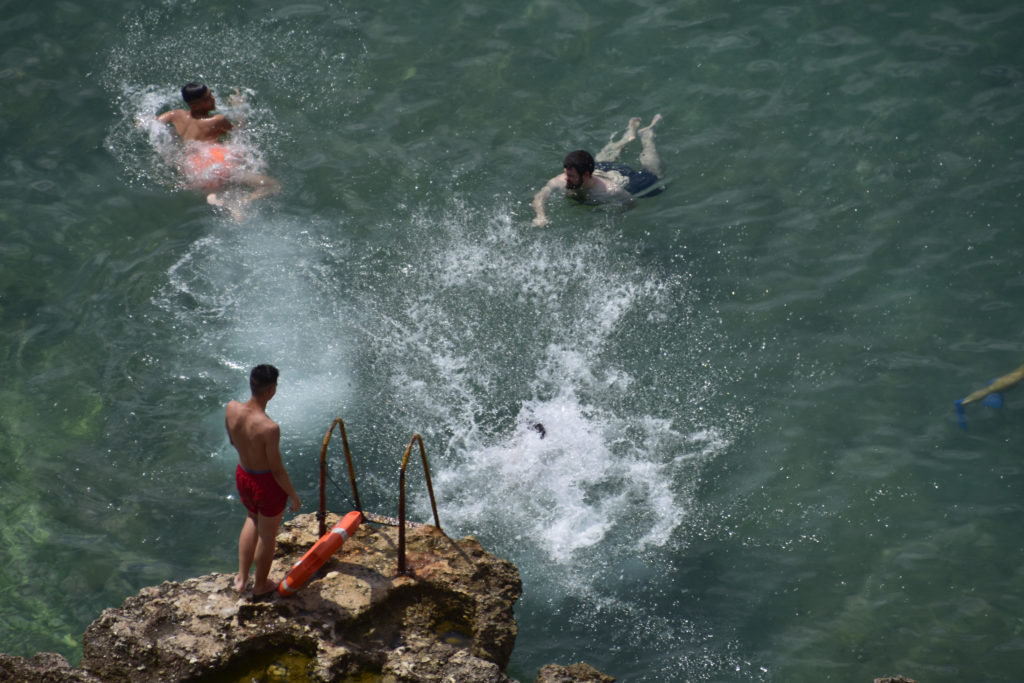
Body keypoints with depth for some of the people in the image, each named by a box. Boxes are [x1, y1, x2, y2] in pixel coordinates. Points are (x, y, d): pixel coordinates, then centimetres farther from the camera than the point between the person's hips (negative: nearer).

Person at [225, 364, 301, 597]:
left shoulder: (231, 409, -17)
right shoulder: (269, 428, -35)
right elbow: (277, 470, -23)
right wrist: (293, 496, -7)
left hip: (243, 477, 6)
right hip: (268, 484, -6)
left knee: (252, 520, 35)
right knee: (267, 536, 21)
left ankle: (242, 578, 42)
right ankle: (260, 585, 44)